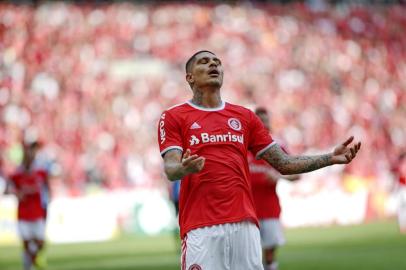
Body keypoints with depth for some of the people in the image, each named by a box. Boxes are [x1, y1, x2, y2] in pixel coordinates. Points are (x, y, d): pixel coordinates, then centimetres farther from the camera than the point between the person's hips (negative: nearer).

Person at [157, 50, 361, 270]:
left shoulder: (245, 117, 19)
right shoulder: (173, 117, 8)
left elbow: (283, 163, 17)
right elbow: (170, 169, -5)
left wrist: (331, 158, 5)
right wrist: (185, 168, -29)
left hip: (245, 225, 4)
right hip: (200, 228, -4)